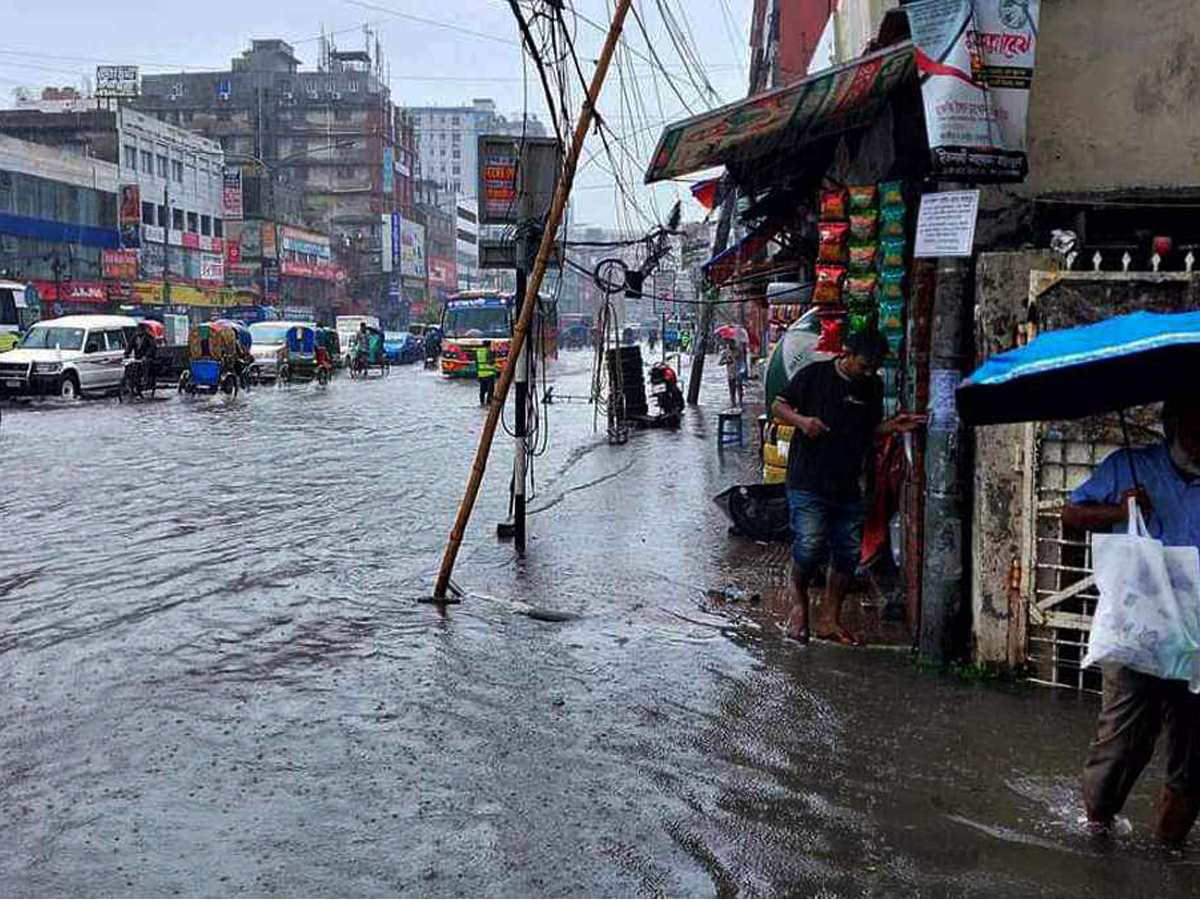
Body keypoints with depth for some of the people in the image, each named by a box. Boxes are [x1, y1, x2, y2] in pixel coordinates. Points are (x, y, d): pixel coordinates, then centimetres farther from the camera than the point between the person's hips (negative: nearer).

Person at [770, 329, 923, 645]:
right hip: (808, 482, -5)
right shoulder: (814, 374, -6)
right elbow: (778, 406, 2)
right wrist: (801, 421, -17)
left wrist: (893, 426, -1)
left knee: (848, 554, 5)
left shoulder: (873, 386, 9)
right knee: (810, 548, -14)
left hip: (848, 486, 5)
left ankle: (830, 620, 20)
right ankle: (799, 602, 14)